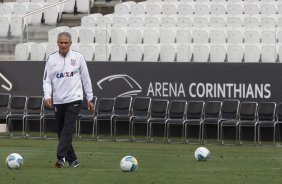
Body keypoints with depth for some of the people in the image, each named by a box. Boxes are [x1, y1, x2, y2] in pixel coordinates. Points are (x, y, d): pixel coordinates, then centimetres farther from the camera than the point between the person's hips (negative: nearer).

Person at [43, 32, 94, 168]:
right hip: (58, 101, 3)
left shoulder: (78, 57, 2)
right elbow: (47, 80, 5)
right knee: (61, 132, 5)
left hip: (74, 99, -3)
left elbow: (86, 79, 7)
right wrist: (47, 96, -11)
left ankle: (61, 157, -22)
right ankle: (72, 159, 15)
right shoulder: (52, 59, 6)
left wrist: (90, 99, 7)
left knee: (67, 130, -15)